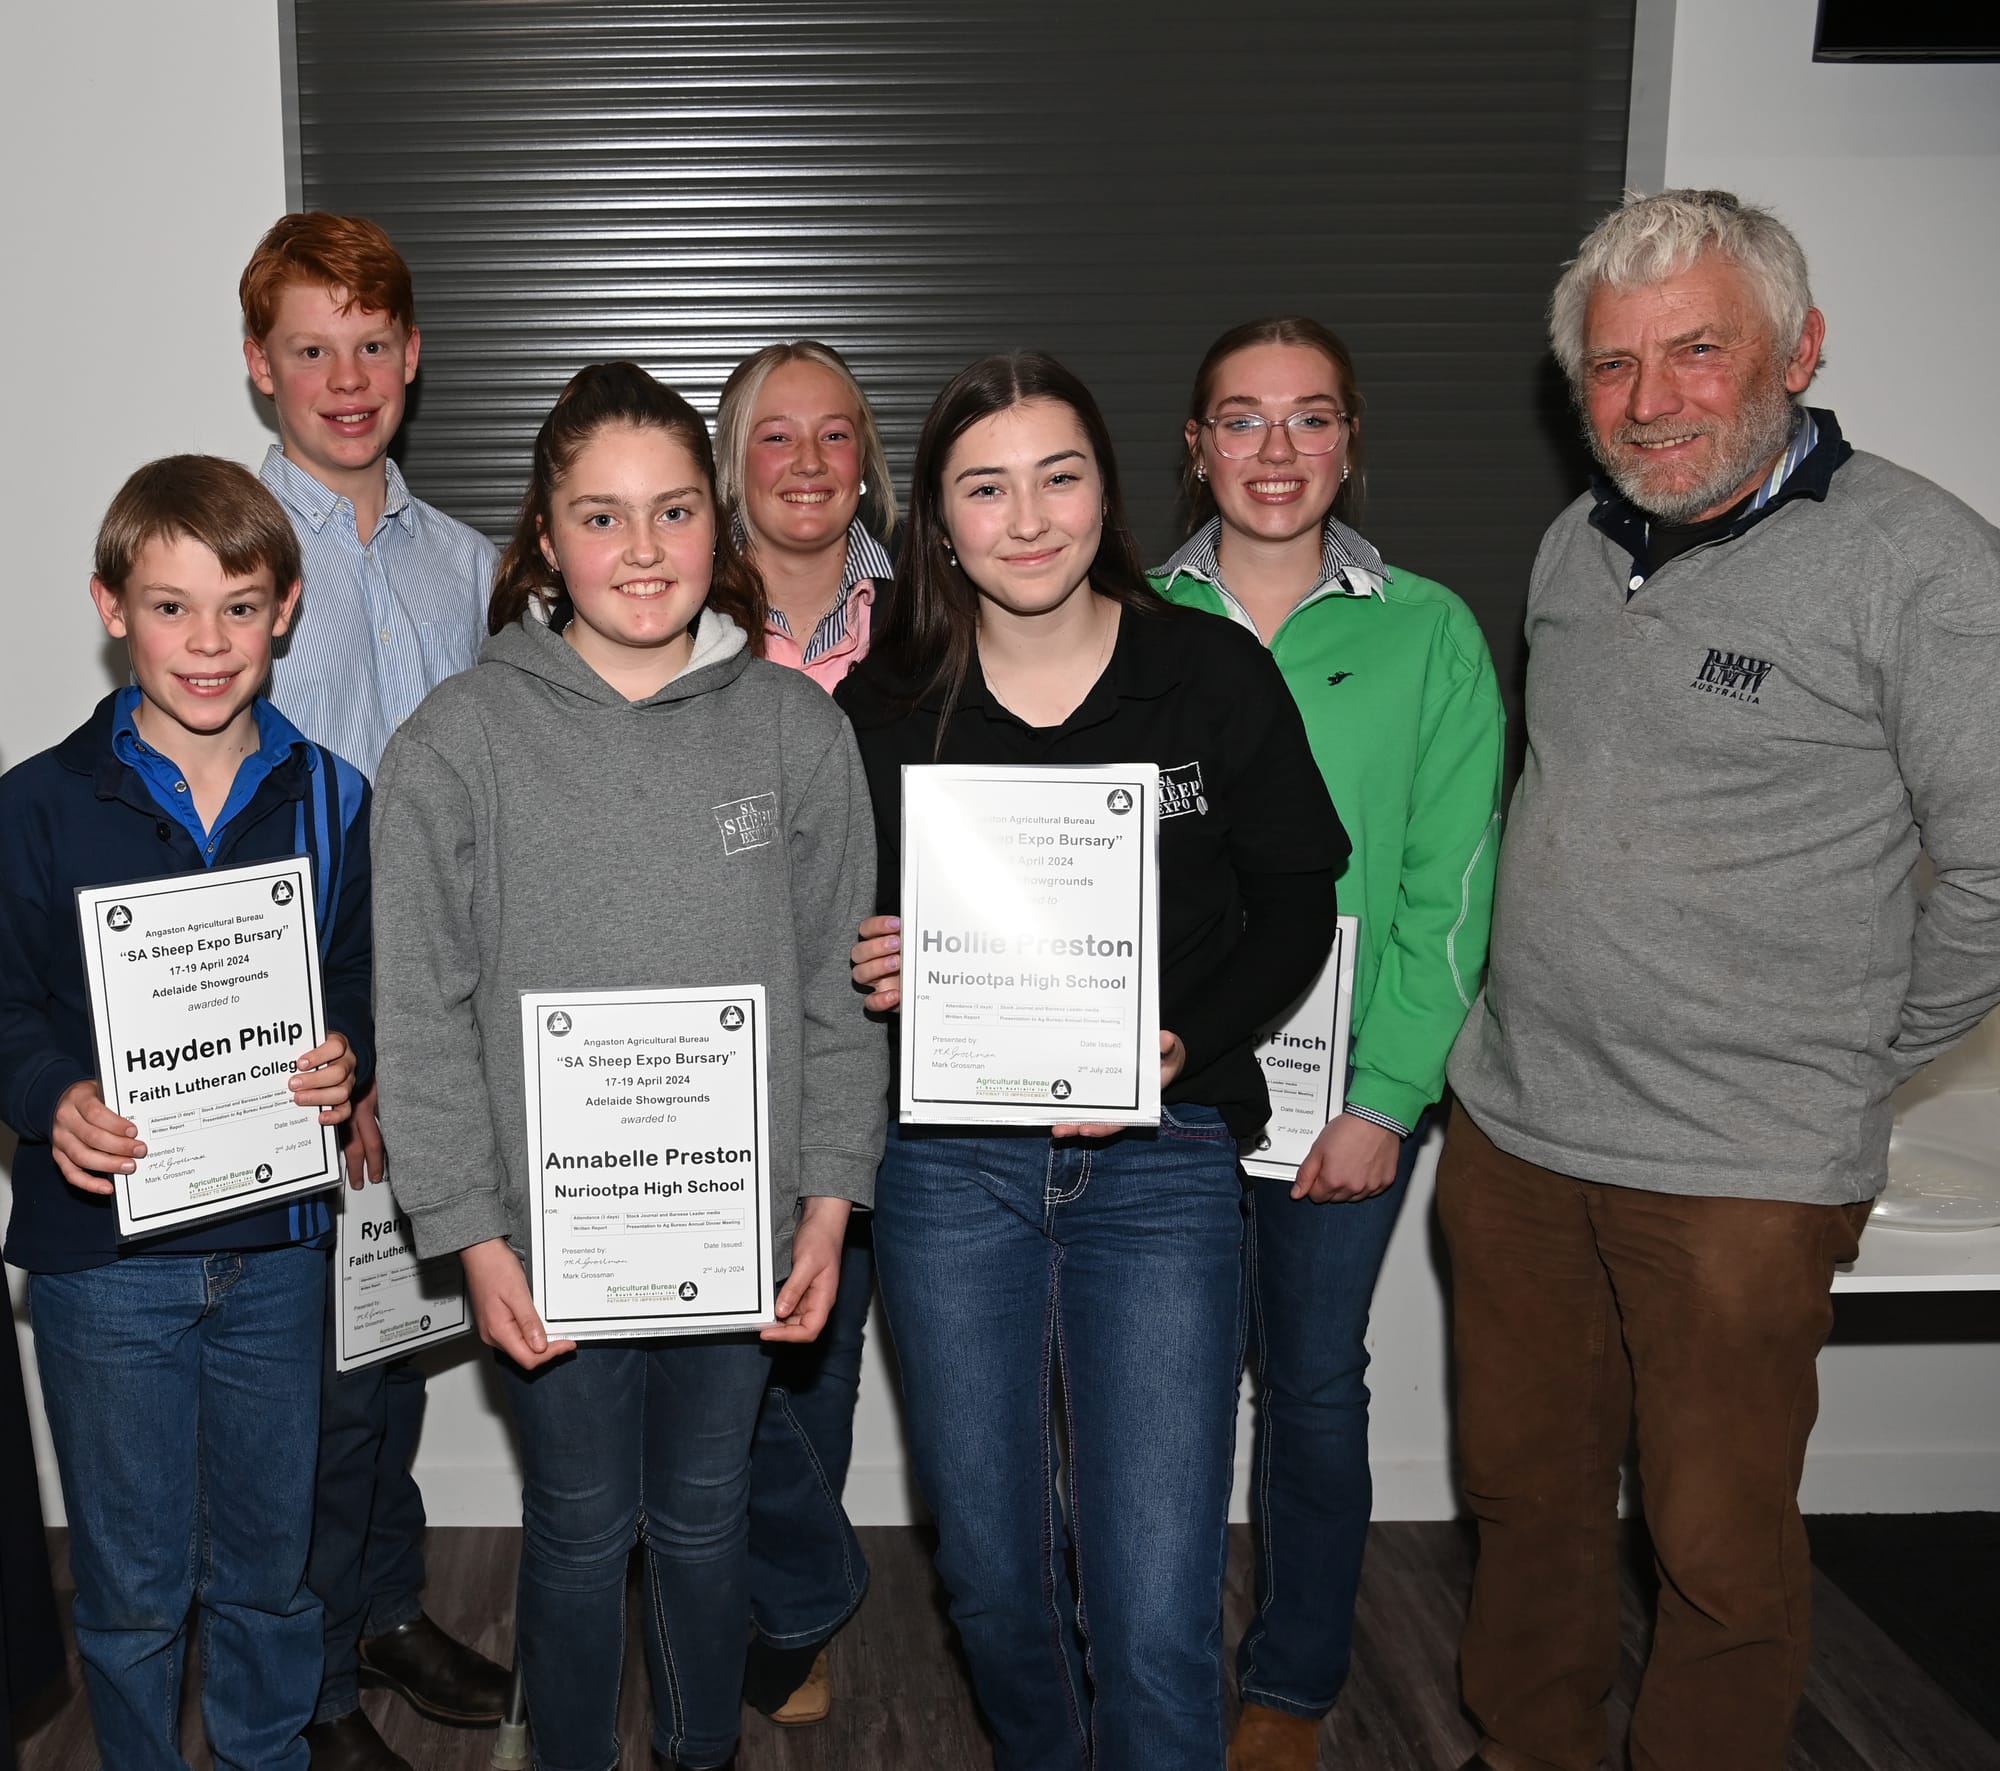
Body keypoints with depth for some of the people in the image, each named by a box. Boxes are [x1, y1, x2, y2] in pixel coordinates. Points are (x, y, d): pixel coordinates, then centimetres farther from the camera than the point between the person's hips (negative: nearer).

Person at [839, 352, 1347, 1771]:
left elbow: (1296, 904, 1)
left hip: (1163, 1160, -1)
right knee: (992, 1571, 15)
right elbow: (839, 926, 11)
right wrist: (865, 973, -12)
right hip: (951, 1163, 2)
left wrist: (1178, 1045, -13)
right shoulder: (883, 706, 1)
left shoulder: (1216, 673, -3)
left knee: (1160, 1613, -4)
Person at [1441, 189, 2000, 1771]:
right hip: (1511, 1123, 6)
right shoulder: (1579, 547, 7)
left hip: (1741, 1172, -6)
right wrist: (1538, 1033, 14)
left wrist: (1844, 1059, -5)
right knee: (1523, 1489, 20)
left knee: (1718, 1547, 9)